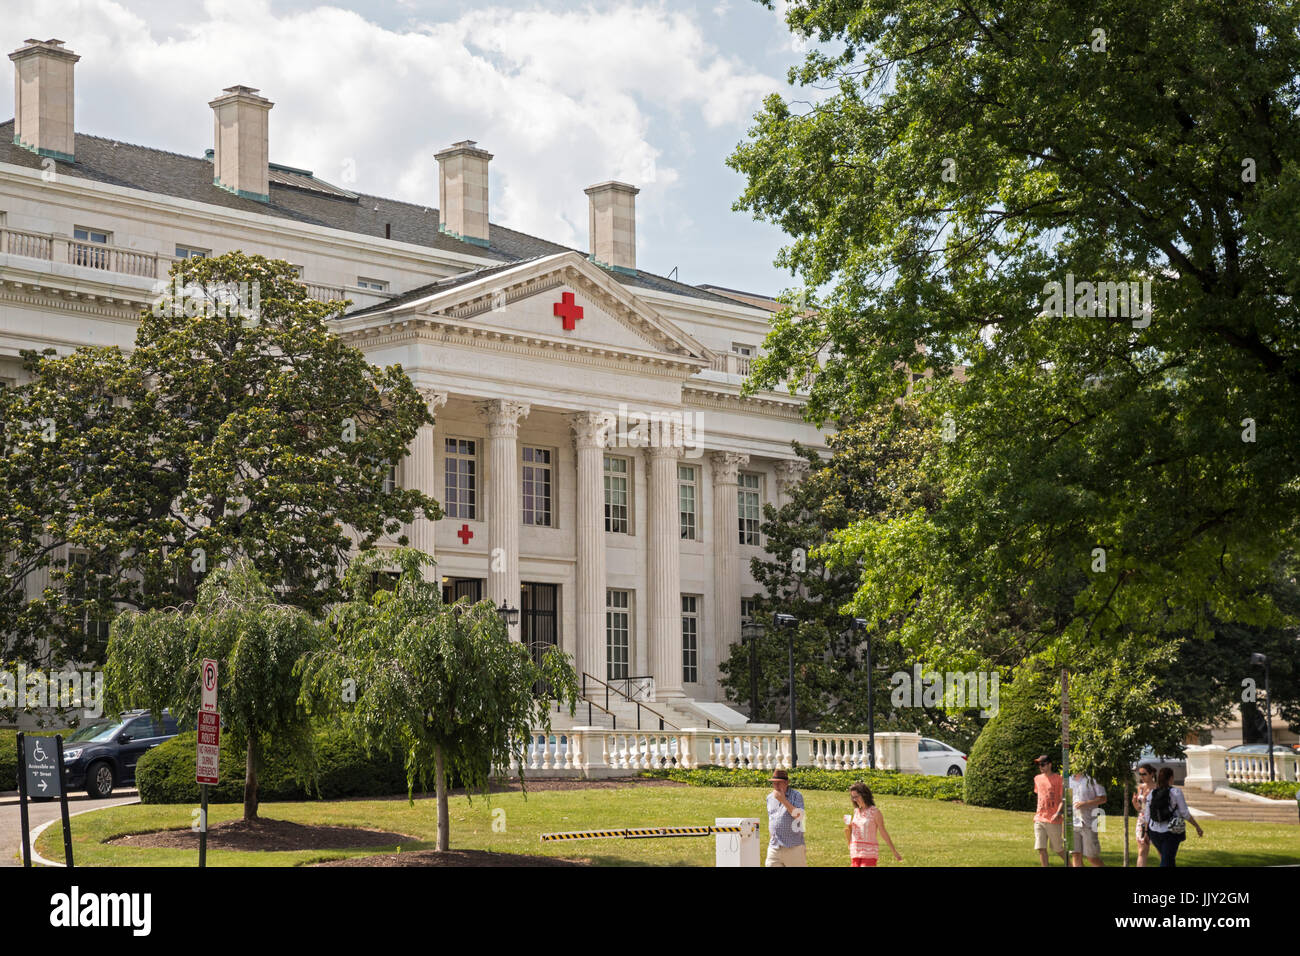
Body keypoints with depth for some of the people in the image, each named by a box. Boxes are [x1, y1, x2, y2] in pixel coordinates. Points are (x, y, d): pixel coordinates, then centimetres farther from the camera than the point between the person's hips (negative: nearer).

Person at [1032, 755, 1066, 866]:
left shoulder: (1058, 779, -6)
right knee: (1041, 848, -2)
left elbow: (1063, 798, -9)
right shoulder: (1037, 779, 12)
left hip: (1053, 820, -5)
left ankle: (1069, 863, 26)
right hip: (1039, 819, 5)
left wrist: (1058, 813, -22)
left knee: (1057, 848, 4)